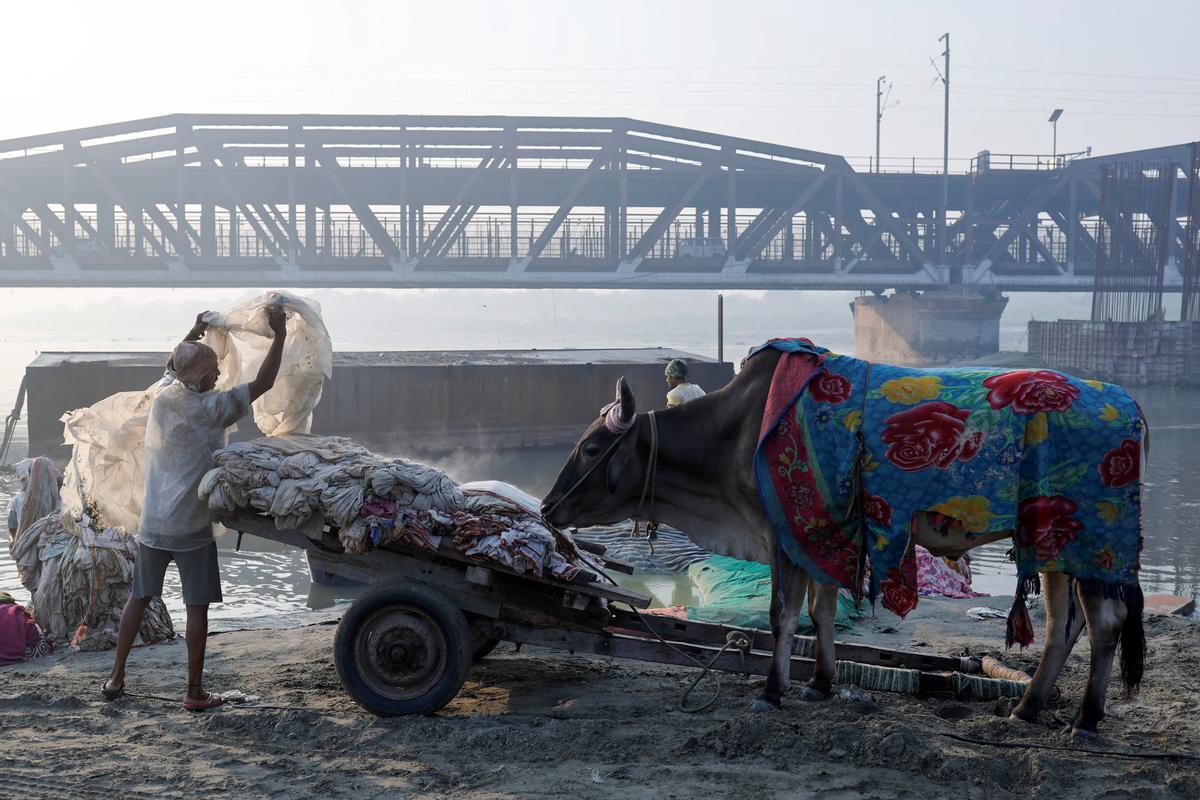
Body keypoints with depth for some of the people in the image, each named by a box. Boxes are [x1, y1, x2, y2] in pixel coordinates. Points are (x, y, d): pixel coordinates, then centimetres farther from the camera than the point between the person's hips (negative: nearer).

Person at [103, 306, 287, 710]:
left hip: (152, 522, 6)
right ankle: (194, 691, 5)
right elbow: (261, 384, -16)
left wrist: (196, 332, 31)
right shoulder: (207, 409, -16)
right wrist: (279, 336, -14)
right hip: (191, 525, -6)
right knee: (197, 606, 2)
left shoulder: (163, 395, 2)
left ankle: (116, 677, 23)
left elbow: (173, 363, 26)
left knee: (139, 597, 16)